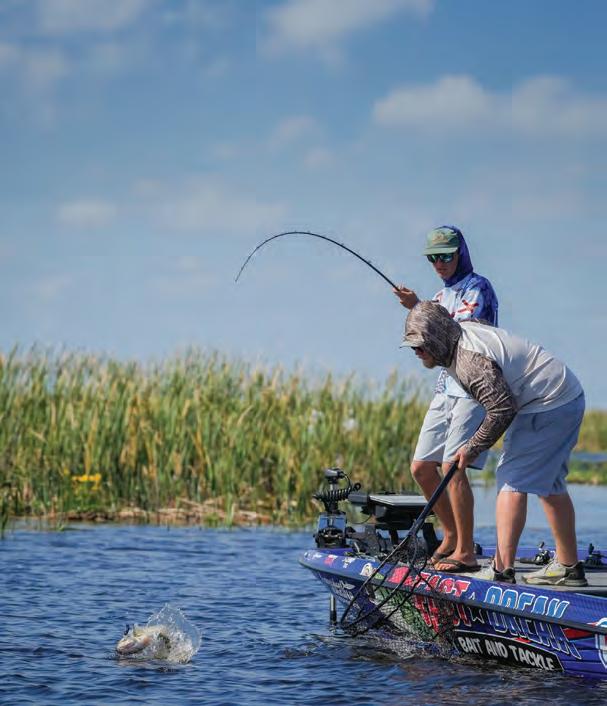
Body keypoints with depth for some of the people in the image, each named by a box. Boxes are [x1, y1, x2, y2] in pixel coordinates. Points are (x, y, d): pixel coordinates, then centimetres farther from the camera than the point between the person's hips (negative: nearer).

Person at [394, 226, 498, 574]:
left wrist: (419, 309, -24)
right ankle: (452, 535, 21)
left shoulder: (478, 288, -7)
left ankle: (465, 552, -13)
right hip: (446, 388, 9)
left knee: (454, 466, -16)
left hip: (475, 389, -9)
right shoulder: (443, 295, 20)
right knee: (422, 468, 6)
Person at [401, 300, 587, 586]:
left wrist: (473, 448, -14)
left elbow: (503, 409, -25)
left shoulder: (470, 359, -25)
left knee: (512, 479, -13)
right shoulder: (463, 331, 8)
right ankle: (568, 566, 26)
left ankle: (501, 570, -19)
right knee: (549, 484, 18)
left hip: (549, 407, -11)